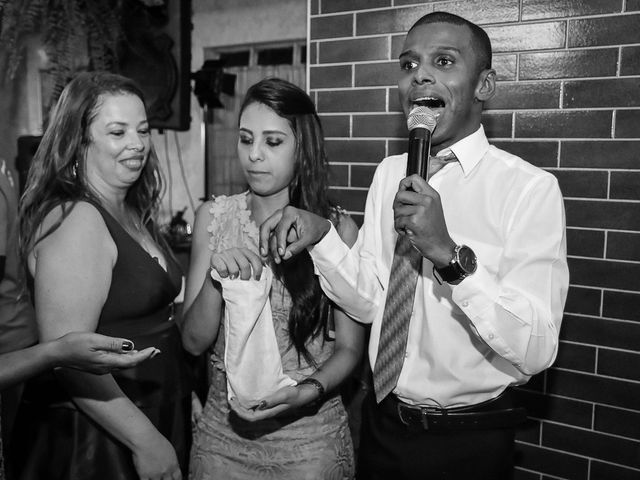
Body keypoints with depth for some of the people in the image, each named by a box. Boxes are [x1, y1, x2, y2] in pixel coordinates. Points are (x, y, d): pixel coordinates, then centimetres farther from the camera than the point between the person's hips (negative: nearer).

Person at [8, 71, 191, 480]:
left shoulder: (132, 213, 7)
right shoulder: (75, 218, -20)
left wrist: (184, 396, 11)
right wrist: (145, 441, -21)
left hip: (155, 414, 8)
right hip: (88, 438, -8)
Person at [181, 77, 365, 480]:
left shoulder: (337, 228, -13)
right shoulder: (214, 217, -5)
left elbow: (349, 347, -5)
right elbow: (194, 341, -4)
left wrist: (308, 390, -22)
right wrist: (215, 279, -21)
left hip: (309, 437, -2)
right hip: (223, 429, 3)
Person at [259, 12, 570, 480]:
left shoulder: (530, 188, -17)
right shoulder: (390, 174, 0)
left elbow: (536, 351, -21)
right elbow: (368, 302, -2)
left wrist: (449, 253, -32)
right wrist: (321, 235, -18)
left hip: (468, 441, -4)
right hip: (383, 424, 5)